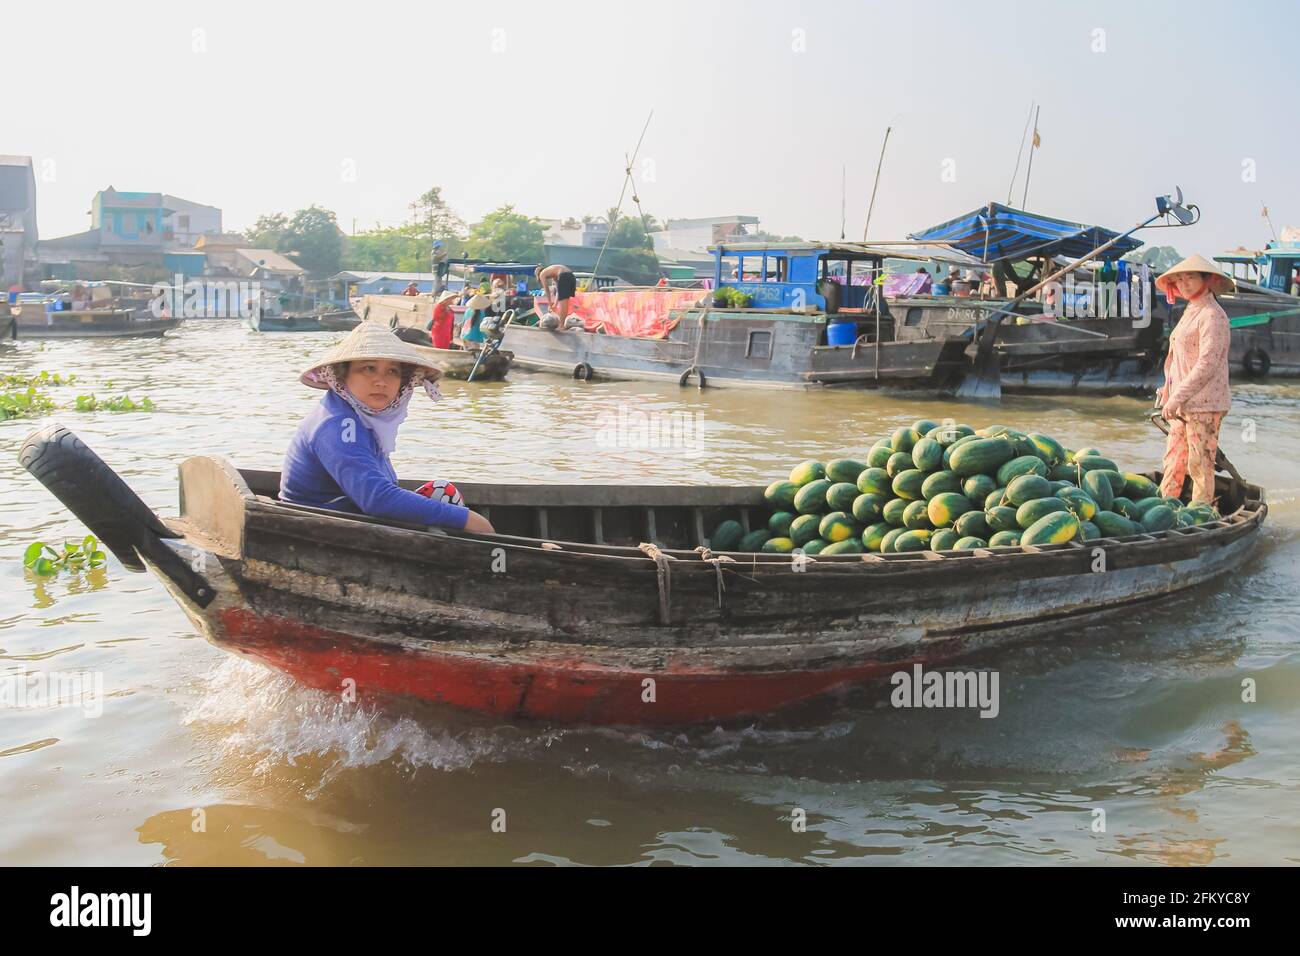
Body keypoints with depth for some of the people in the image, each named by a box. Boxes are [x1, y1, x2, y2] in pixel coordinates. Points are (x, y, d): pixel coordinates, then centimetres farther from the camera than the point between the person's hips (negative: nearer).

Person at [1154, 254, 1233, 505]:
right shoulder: (1191, 312, 17)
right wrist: (1169, 391, 16)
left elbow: (1208, 363, -20)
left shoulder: (1212, 315, -14)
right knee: (1174, 457, 14)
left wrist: (1177, 396, -21)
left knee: (1200, 463, -4)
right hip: (1184, 401, 10)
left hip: (1204, 403, -10)